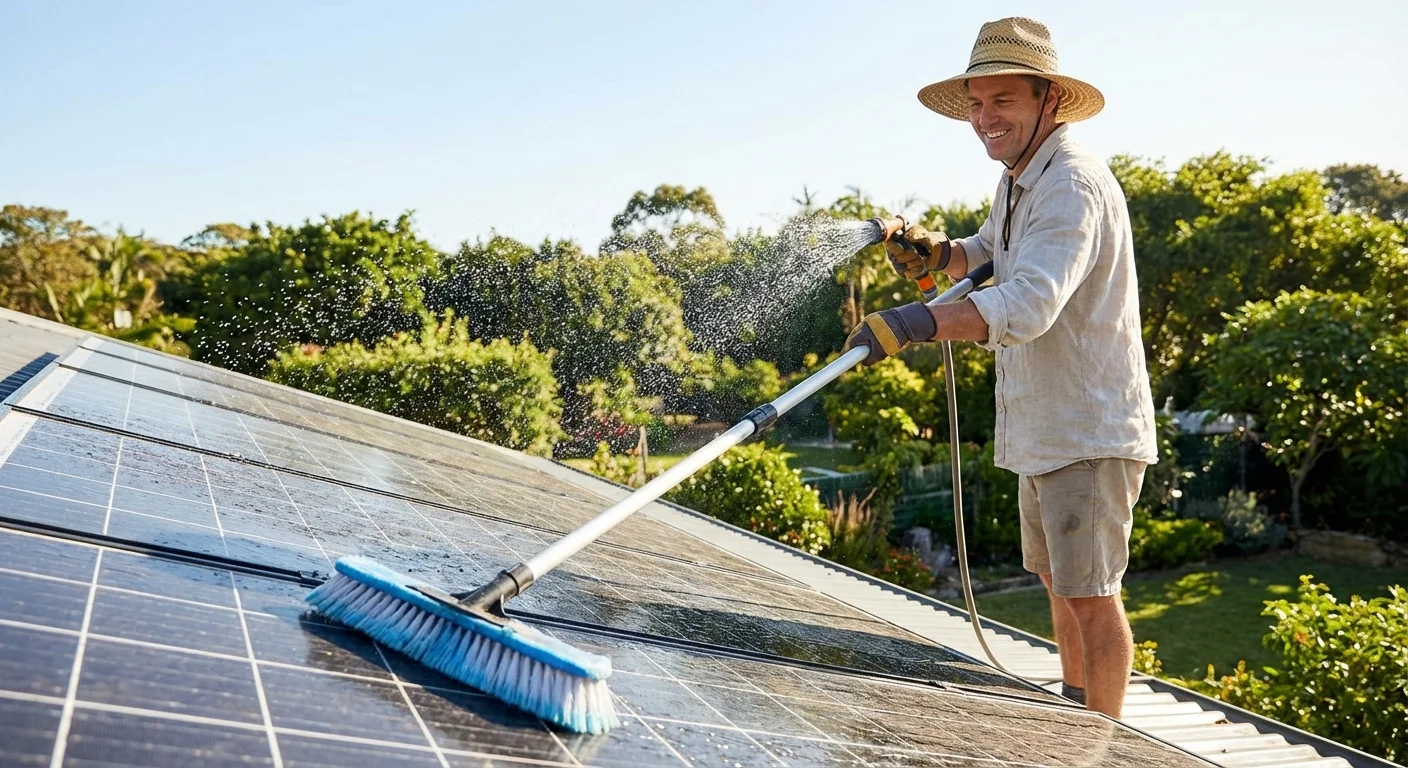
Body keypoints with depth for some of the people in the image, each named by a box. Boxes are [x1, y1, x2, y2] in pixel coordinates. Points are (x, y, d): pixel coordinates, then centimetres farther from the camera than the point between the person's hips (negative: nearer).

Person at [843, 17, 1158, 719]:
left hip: (1090, 430, -10)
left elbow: (1029, 304, -38)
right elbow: (986, 253, 29)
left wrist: (919, 322, -51)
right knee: (1058, 582, 20)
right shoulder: (1018, 182, 10)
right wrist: (934, 252, 6)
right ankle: (1074, 715, 35)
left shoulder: (1073, 187, -22)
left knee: (1090, 594, -5)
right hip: (1042, 431, 10)